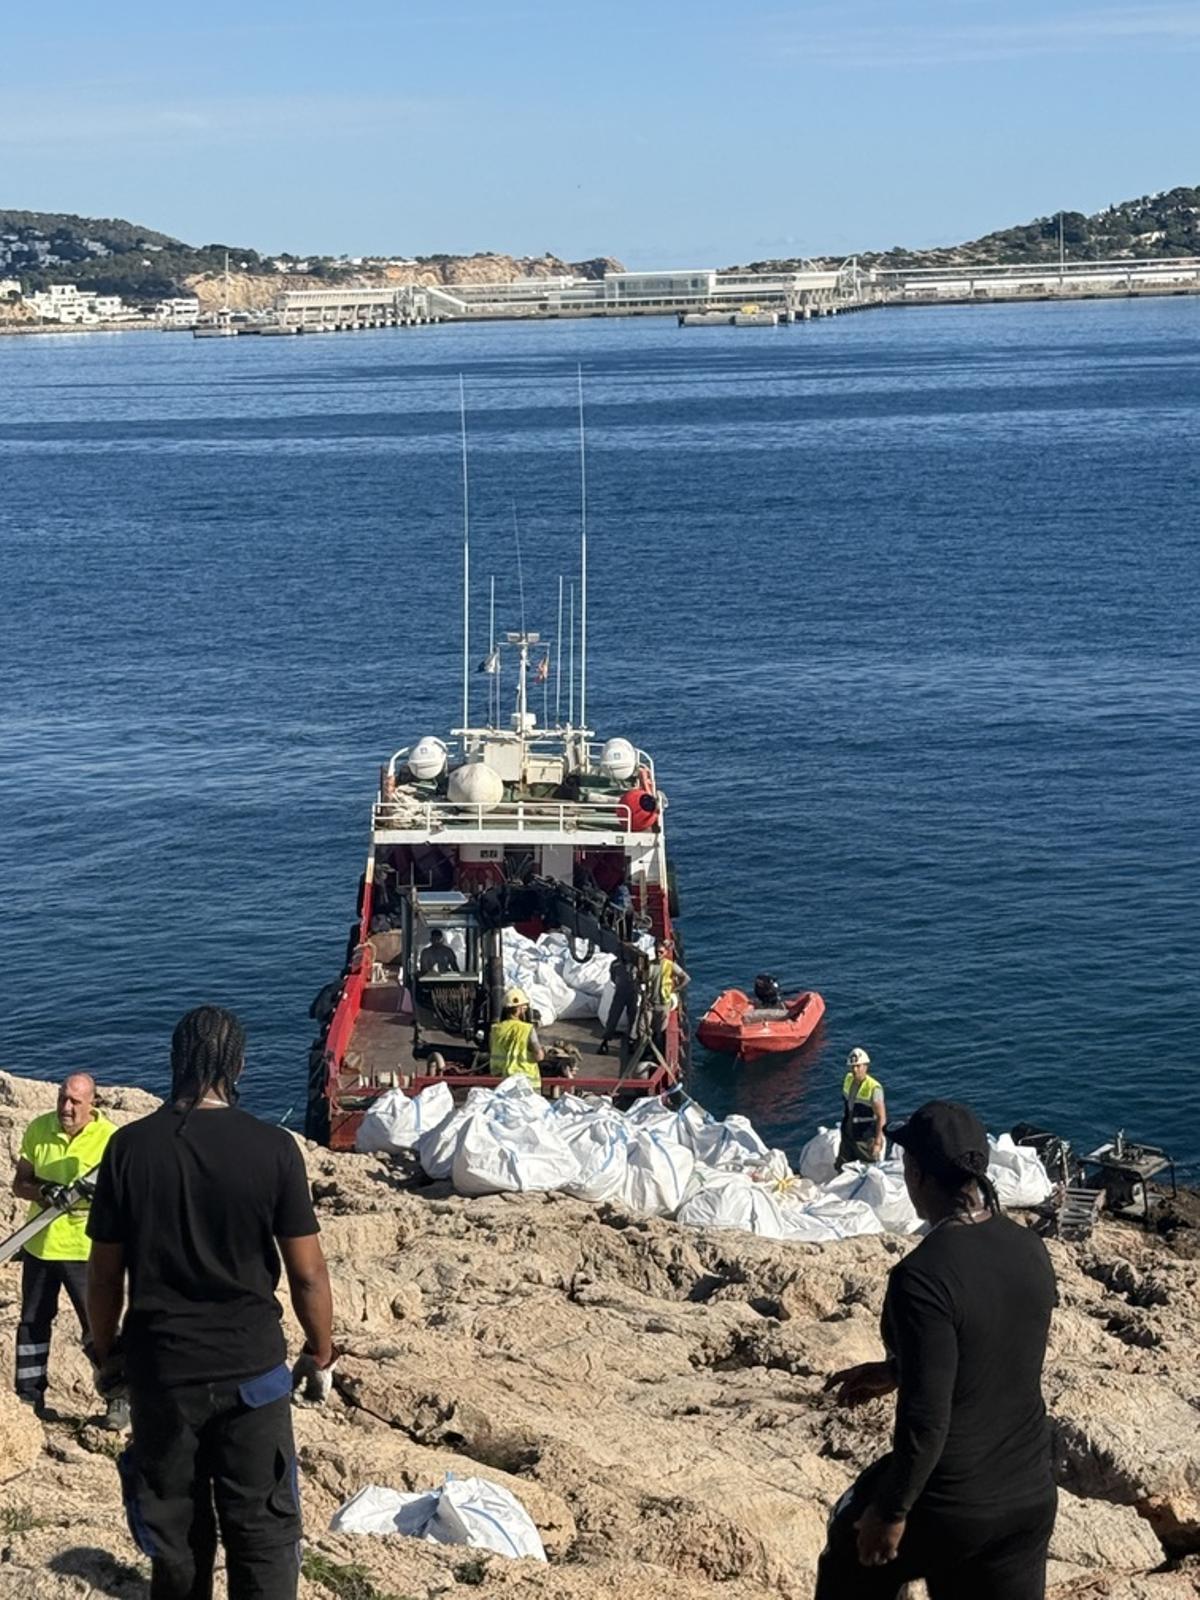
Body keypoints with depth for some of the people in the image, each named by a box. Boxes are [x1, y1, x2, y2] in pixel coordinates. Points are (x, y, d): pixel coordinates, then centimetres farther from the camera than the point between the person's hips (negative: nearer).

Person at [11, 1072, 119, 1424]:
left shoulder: (109, 1138, -15)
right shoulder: (38, 1129, -4)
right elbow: (19, 1184, 0)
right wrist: (42, 1191, -21)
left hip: (84, 1250, -4)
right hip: (39, 1246, 4)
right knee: (33, 1323, 17)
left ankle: (118, 1399, 14)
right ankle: (29, 1397, 32)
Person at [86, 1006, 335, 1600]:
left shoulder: (129, 1147, -7)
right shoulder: (272, 1148, -12)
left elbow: (104, 1274, 0)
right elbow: (308, 1273, -8)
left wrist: (107, 1353, 15)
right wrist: (320, 1355, 7)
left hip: (160, 1369, 2)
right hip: (251, 1370, -2)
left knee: (175, 1533, 16)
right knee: (262, 1530, 9)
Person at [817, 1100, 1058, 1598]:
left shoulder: (924, 1275, -25)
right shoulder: (1030, 1249, -2)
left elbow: (927, 1420, -25)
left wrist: (890, 1512, -11)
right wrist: (897, 1372, 21)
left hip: (948, 1507, -6)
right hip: (1031, 1495, 6)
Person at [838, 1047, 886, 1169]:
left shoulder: (873, 1088, -23)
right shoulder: (848, 1080, 0)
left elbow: (881, 1117, -23)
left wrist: (877, 1142, -26)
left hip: (866, 1141, -8)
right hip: (848, 1137, 8)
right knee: (842, 1169, 14)